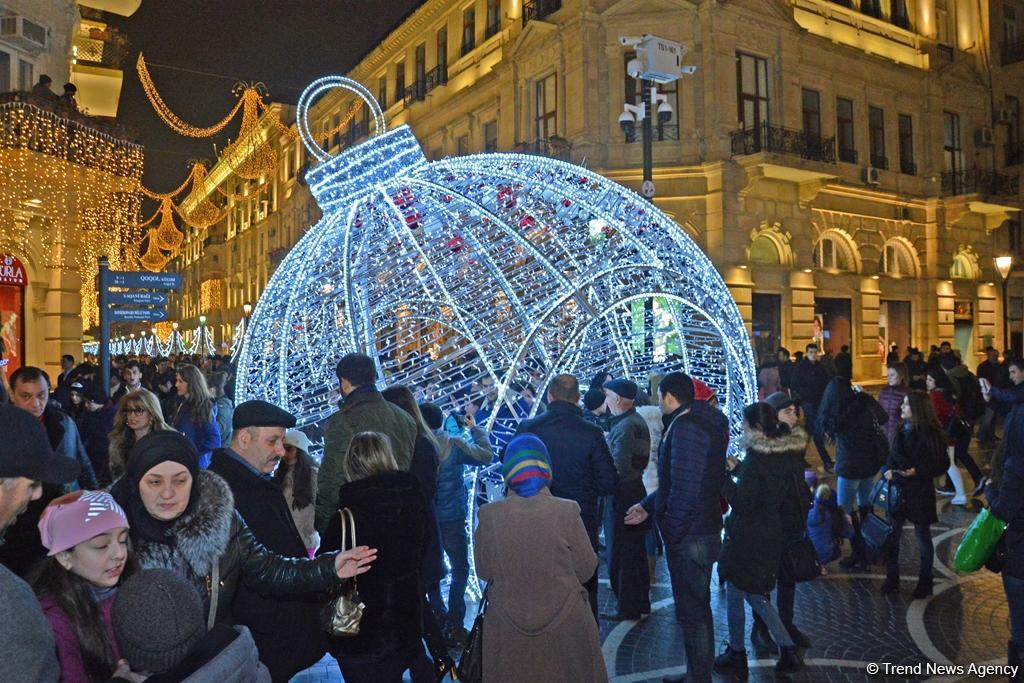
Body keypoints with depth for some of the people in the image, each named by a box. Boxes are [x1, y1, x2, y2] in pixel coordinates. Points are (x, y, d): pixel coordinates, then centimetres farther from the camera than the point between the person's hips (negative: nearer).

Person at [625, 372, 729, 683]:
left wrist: (672, 534, -19)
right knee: (695, 606, 21)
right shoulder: (696, 422, 12)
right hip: (701, 528, 11)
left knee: (692, 610, 2)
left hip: (689, 536, -11)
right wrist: (647, 506, 17)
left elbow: (685, 489, -26)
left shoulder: (685, 427, -21)